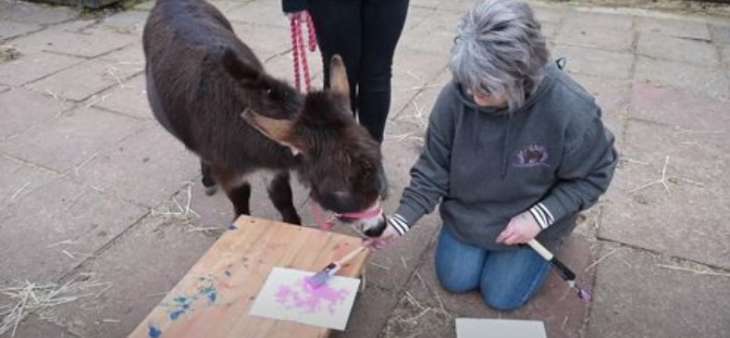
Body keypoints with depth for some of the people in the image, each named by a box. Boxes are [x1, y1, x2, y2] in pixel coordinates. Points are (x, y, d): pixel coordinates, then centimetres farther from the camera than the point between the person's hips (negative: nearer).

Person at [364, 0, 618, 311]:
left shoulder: (571, 110, -33)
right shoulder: (455, 96, -27)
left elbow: (594, 176, -14)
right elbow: (433, 168, -14)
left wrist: (539, 217, -23)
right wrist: (400, 220, -22)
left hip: (531, 219, -2)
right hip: (469, 213, 3)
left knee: (501, 296, 5)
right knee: (455, 280, 6)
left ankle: (549, 235, 30)